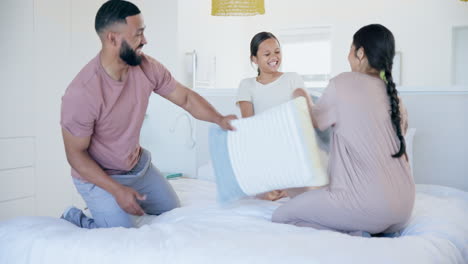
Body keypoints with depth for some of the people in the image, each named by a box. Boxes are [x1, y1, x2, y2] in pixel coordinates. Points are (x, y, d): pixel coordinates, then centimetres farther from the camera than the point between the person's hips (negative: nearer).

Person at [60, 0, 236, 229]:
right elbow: (76, 154, -22)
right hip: (98, 175, -6)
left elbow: (186, 98, -5)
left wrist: (219, 119, -21)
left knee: (173, 212, 20)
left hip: (138, 164, 7)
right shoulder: (81, 93, -33)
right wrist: (117, 190, -27)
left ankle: (109, 207, 34)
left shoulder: (147, 68, -16)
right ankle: (74, 218, 16)